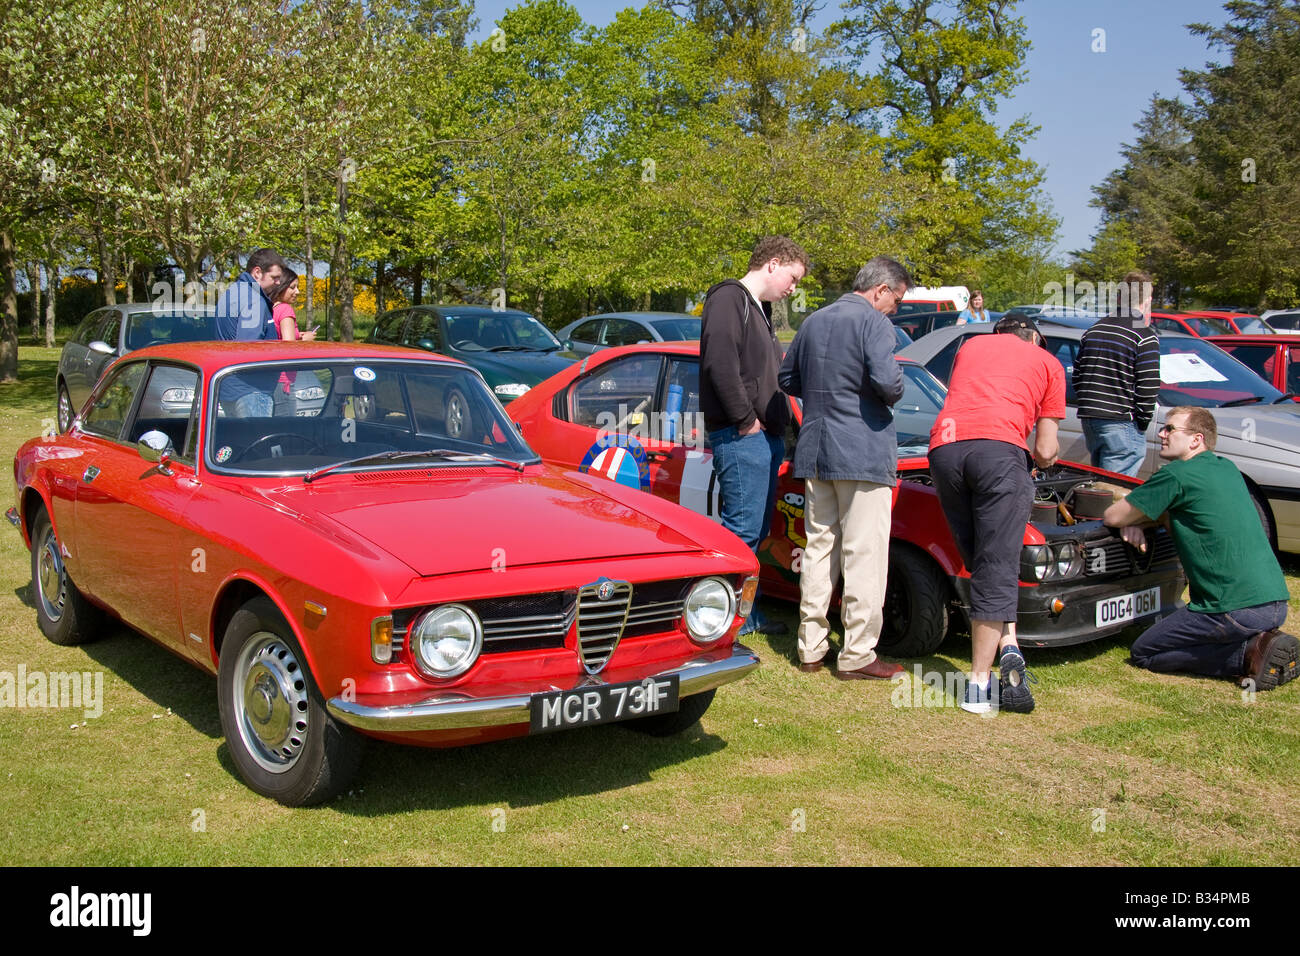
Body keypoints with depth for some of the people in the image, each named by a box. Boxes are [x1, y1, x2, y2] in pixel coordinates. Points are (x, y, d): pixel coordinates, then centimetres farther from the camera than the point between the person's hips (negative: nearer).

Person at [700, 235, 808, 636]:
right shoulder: (729, 298, -8)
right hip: (741, 437, -10)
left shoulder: (758, 309, 23)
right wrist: (745, 419, -18)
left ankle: (747, 613, 22)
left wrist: (777, 423, 13)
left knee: (755, 531, 14)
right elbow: (719, 362, -21)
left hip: (765, 437, 10)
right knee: (742, 531, -10)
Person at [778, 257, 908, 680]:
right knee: (864, 555, -2)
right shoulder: (873, 321, -9)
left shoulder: (813, 322, 14)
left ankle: (811, 648, 17)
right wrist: (895, 393, -2)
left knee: (818, 548, 13)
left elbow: (787, 379, 21)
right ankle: (857, 655, 1)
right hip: (862, 453, -7)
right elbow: (886, 380, -22)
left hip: (815, 452, 7)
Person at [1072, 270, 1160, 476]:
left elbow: (1077, 376, 16)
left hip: (1088, 419, 7)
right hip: (1121, 422, -7)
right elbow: (1148, 388, -12)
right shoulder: (1145, 337, -9)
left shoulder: (1093, 330, 13)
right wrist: (1142, 422, -1)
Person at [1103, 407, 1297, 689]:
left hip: (1235, 609, -8)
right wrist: (1137, 521, 9)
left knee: (1142, 653, 5)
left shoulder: (1176, 475, -9)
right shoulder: (1227, 469, 16)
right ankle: (1260, 643, 7)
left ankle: (1248, 653, -7)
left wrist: (1132, 520, 19)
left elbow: (1112, 517, -3)